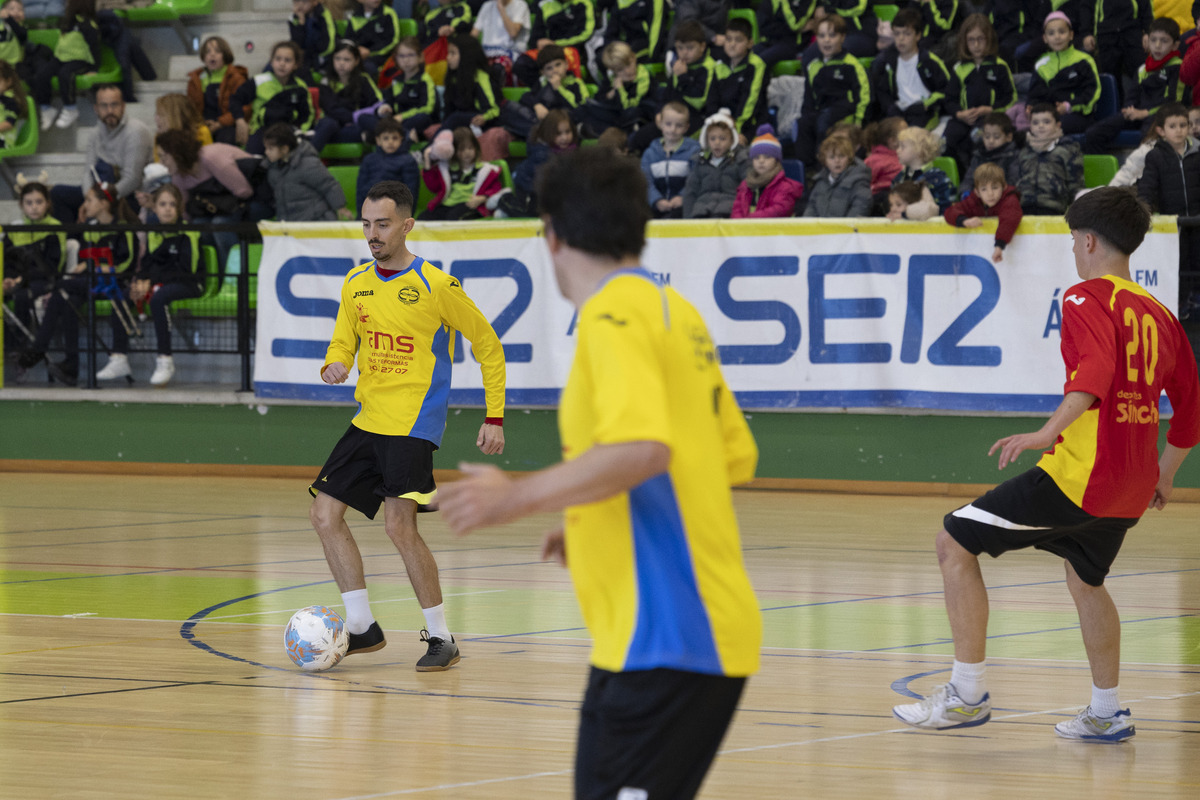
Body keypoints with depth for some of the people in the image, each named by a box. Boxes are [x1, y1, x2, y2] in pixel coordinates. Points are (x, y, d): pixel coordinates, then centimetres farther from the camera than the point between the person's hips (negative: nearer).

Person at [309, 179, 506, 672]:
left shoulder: (437, 287, -9)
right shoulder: (356, 283, 9)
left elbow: (488, 346, 0)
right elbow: (344, 340, 18)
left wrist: (494, 418, -3)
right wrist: (335, 366, -7)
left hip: (413, 423, -7)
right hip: (367, 420, 7)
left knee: (400, 525, -18)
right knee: (324, 515, 3)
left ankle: (441, 639, -7)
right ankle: (362, 627, 13)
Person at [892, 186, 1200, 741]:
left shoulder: (1088, 298, -8)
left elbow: (1096, 370, -26)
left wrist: (1048, 430, -37)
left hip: (1080, 471, -8)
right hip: (1131, 487, 8)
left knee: (955, 544, -2)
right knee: (1085, 577, 32)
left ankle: (969, 694, -3)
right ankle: (1106, 713, 37)